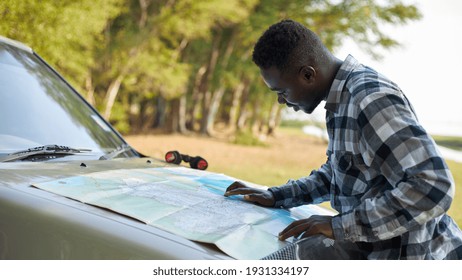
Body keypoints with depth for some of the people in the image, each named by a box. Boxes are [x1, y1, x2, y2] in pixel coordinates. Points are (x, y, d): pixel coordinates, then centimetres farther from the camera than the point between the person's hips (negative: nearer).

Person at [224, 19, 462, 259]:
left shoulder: (371, 97, -21)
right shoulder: (344, 96, 10)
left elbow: (433, 188, -29)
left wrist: (340, 226, -24)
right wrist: (275, 196, 14)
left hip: (399, 250, -10)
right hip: (373, 240, 10)